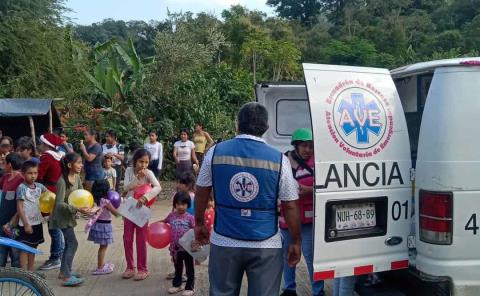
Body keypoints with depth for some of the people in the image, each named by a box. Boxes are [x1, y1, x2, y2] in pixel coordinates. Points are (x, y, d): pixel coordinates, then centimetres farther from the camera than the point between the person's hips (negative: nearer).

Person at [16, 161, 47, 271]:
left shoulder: (39, 186, 1)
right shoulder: (22, 188, -14)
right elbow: (19, 207, -15)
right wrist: (26, 224, -18)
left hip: (37, 222, 6)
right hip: (26, 223, -6)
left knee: (33, 247, 16)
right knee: (24, 249, 2)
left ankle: (30, 271, 27)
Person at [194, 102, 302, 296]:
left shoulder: (215, 152, -2)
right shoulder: (279, 159, -8)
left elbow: (201, 193, 8)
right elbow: (290, 206, -4)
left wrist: (199, 224, 23)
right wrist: (295, 242, 8)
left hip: (224, 242, 2)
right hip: (265, 245, -2)